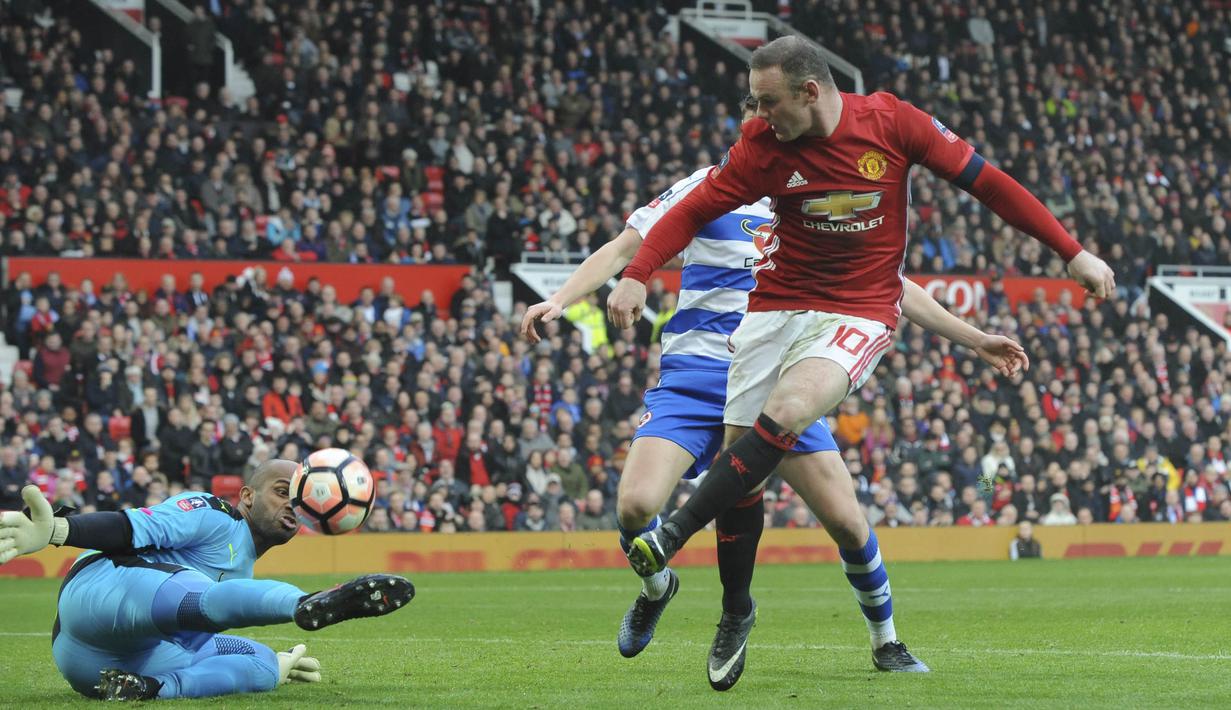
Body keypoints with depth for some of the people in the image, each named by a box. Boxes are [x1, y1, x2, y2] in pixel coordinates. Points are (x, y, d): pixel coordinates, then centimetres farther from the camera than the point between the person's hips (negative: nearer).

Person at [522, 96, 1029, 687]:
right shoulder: (711, 188, 2)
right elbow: (626, 248, 0)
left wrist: (976, 340, 20)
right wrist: (560, 300, -15)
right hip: (695, 373, -3)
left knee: (846, 520, -8)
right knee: (635, 505, -22)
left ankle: (885, 641, 18)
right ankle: (656, 589, 13)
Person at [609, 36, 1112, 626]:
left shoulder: (891, 121, -10)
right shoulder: (763, 145, -6)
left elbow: (985, 182, -3)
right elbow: (693, 211, 0)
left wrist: (1072, 253, -1)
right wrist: (636, 276, -17)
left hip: (859, 313, -3)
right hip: (778, 306, 3)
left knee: (786, 412, -30)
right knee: (739, 451, -3)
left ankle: (675, 533, -29)